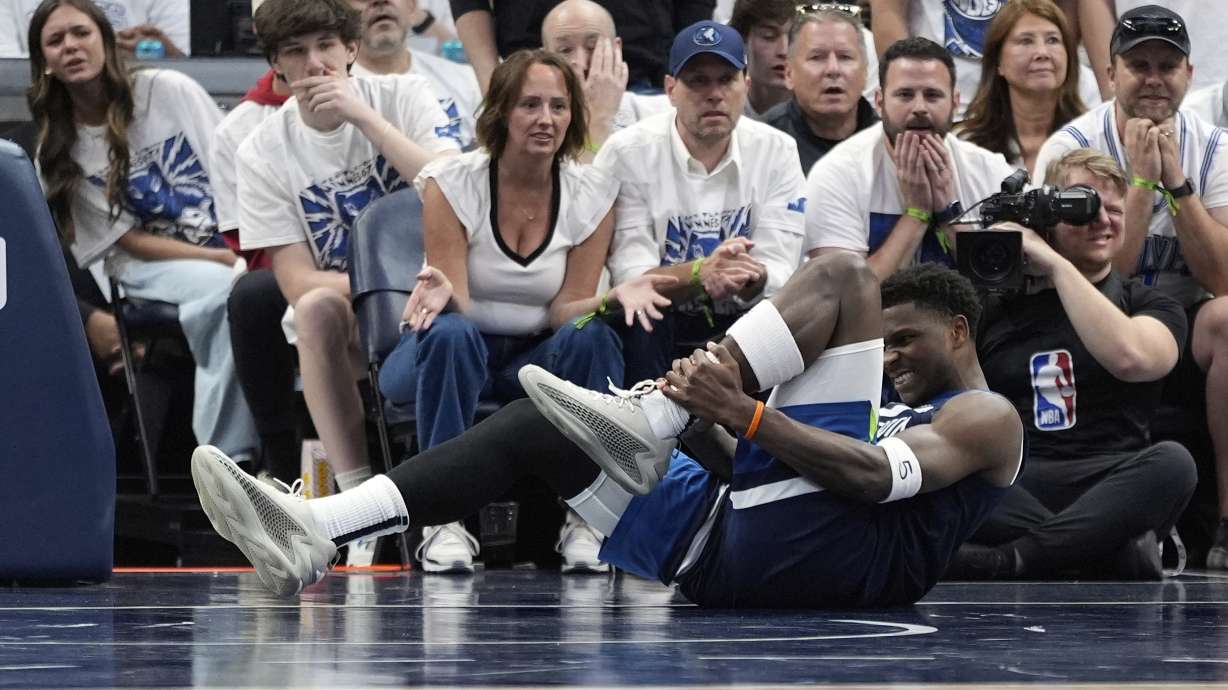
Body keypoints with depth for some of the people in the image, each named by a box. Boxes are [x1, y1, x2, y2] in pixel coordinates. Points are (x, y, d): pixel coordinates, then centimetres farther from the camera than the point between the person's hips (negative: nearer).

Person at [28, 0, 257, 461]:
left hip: (233, 246, 1)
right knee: (228, 292, -36)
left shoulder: (169, 91, 3)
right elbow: (129, 241, -1)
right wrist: (224, 260, -14)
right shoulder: (58, 155, 4)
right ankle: (229, 459, -35)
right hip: (148, 267, -1)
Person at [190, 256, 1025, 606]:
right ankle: (312, 536, -16)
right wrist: (714, 414, 7)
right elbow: (756, 465, 26)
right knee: (537, 423, 4)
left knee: (842, 276, -8)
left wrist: (743, 412, -19)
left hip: (827, 557, -8)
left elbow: (878, 478, -10)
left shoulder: (988, 417, 12)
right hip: (737, 558, 8)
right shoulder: (904, 414, 39)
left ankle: (649, 414, -24)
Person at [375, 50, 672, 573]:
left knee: (592, 337, -30)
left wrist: (617, 296, -28)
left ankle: (582, 520, -25)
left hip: (535, 362, 2)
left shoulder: (592, 196, -4)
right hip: (452, 355, -2)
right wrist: (441, 292, -41)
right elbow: (456, 307, -16)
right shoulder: (451, 184, -12)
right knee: (449, 334, -37)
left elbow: (563, 312, -6)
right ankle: (445, 520, -33)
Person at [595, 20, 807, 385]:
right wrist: (699, 274, -35)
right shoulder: (627, 153, -7)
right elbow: (628, 275, -15)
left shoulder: (776, 151, 0)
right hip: (655, 328, -2)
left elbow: (779, 273, -7)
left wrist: (752, 278, -33)